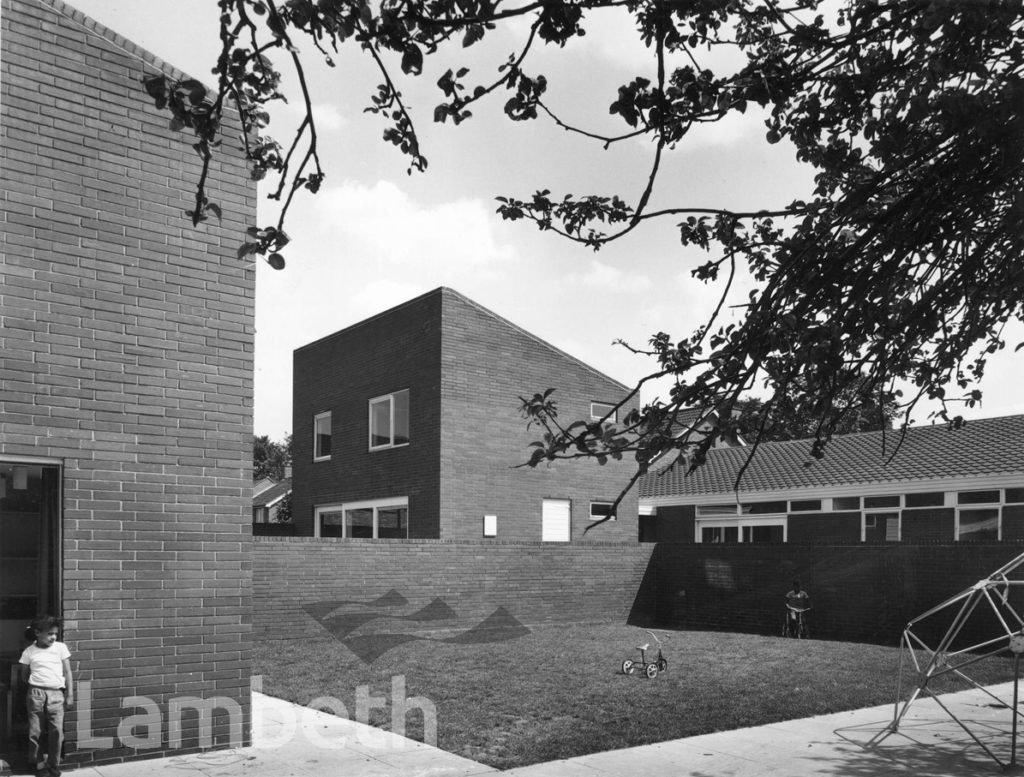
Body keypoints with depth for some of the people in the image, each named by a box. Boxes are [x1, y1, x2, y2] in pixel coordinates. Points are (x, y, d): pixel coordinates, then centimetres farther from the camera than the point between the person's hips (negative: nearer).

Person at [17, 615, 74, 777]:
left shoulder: (61, 647, 5)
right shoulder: (29, 651, 4)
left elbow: (67, 672, 6)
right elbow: (23, 675, 14)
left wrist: (70, 695, 3)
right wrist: (35, 685, 1)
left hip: (56, 694, 0)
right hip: (36, 694, 0)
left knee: (57, 731, -5)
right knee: (35, 732, 3)